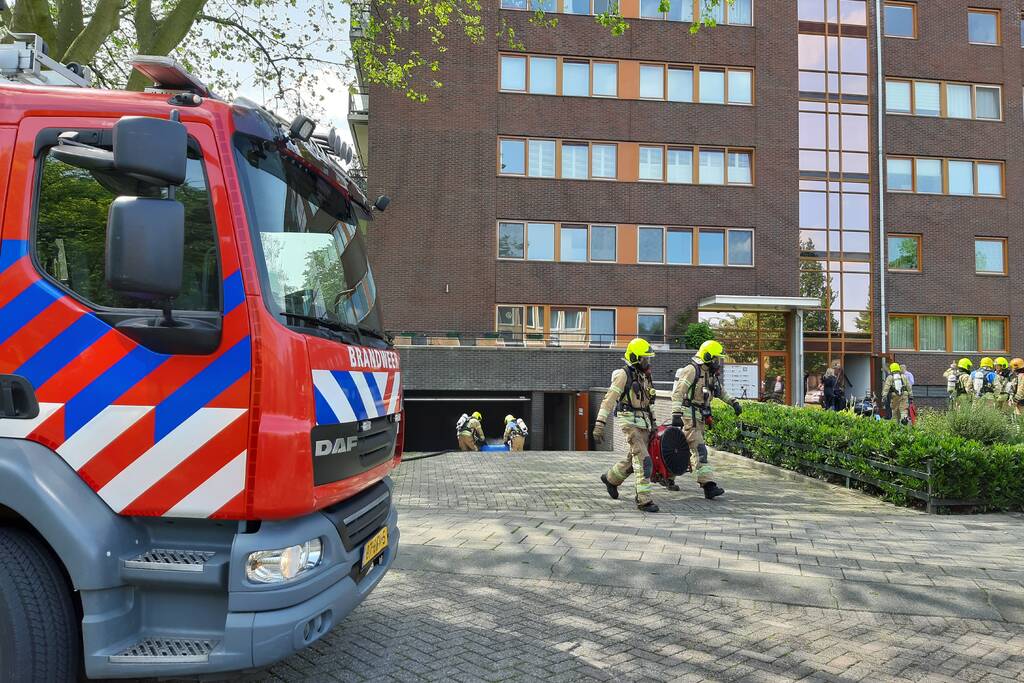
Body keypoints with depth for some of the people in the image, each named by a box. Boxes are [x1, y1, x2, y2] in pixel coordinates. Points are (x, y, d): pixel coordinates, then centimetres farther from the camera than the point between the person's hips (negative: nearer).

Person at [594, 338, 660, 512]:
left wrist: (653, 424, 21)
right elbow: (609, 399, -16)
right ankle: (644, 500, -10)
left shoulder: (645, 376, 14)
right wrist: (600, 424, -22)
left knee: (633, 459, 18)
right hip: (630, 423, -8)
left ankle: (610, 478, 41)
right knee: (642, 461, -13)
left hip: (643, 423, 8)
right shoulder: (624, 374, -11)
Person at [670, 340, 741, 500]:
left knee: (688, 449, 13)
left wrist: (734, 402, 17)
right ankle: (709, 485, -18)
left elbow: (721, 391, 29)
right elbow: (678, 393, -21)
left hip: (701, 416, 9)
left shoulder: (711, 373, 14)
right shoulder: (692, 370, -15)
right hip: (689, 415, -9)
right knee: (699, 449, -14)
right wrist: (676, 414, -29)